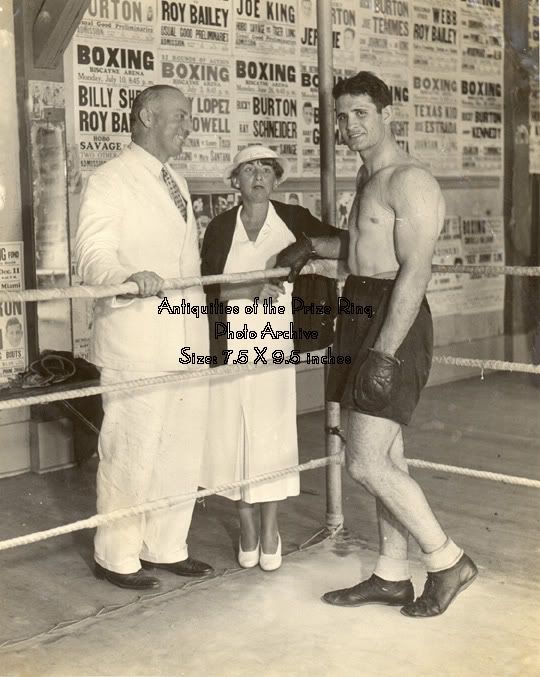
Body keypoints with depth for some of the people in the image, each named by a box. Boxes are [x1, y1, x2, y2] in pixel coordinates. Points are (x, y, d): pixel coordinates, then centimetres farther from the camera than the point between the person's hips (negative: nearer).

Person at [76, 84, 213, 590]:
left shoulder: (177, 182, 19)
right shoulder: (110, 180, -6)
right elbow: (93, 258, -17)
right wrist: (130, 278, -36)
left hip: (188, 341, 8)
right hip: (136, 344, -8)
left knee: (183, 449, 12)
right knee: (131, 455, -1)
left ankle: (165, 548, 27)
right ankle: (116, 558, 16)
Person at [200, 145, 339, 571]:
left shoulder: (295, 221, 3)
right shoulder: (220, 228, 4)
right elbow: (208, 287, -3)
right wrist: (250, 290, -17)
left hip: (274, 347, -1)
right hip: (230, 347, 1)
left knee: (271, 436, 0)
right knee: (234, 435, 5)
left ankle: (270, 530, 15)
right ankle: (247, 529, 21)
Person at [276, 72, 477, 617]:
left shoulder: (410, 181, -13)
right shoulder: (369, 177, 17)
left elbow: (415, 272, -20)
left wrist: (384, 353, -25)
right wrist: (312, 248, 34)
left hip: (394, 322, -9)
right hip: (360, 314, 9)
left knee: (366, 463, -11)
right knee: (384, 457, 12)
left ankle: (447, 561, 5)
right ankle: (392, 576, 20)